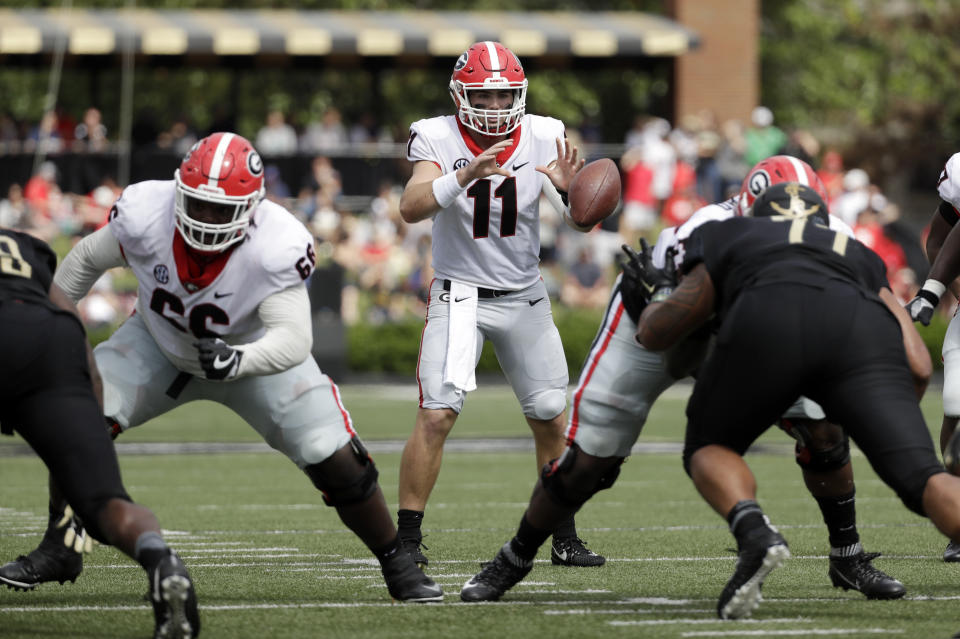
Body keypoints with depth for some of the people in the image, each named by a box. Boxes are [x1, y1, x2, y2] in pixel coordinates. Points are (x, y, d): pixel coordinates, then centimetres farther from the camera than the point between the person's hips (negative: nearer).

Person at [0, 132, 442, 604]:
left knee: (337, 460, -11)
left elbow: (293, 339, -39)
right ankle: (59, 552, 2)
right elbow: (85, 260, -9)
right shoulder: (145, 217, -30)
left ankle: (397, 565, 12)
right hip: (160, 346, 2)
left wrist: (238, 361, -58)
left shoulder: (276, 249, -36)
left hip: (254, 353, -2)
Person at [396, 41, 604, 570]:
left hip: (524, 297, 3)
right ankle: (407, 537, -7)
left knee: (551, 422, 5)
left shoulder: (541, 138, -5)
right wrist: (464, 176, -41)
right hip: (460, 293, -3)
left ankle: (565, 539, 18)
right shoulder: (439, 139, -11)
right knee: (436, 416, -16)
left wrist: (565, 190, -29)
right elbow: (411, 208, -26)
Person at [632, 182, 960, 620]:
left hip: (768, 328, -1)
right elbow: (917, 368, 29)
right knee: (923, 480, -6)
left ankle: (753, 532, -9)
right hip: (861, 333, 1)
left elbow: (654, 334, 45)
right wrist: (892, 429, 46)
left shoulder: (726, 242, 39)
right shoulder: (861, 260, 41)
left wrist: (660, 294, 67)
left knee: (708, 450, 23)